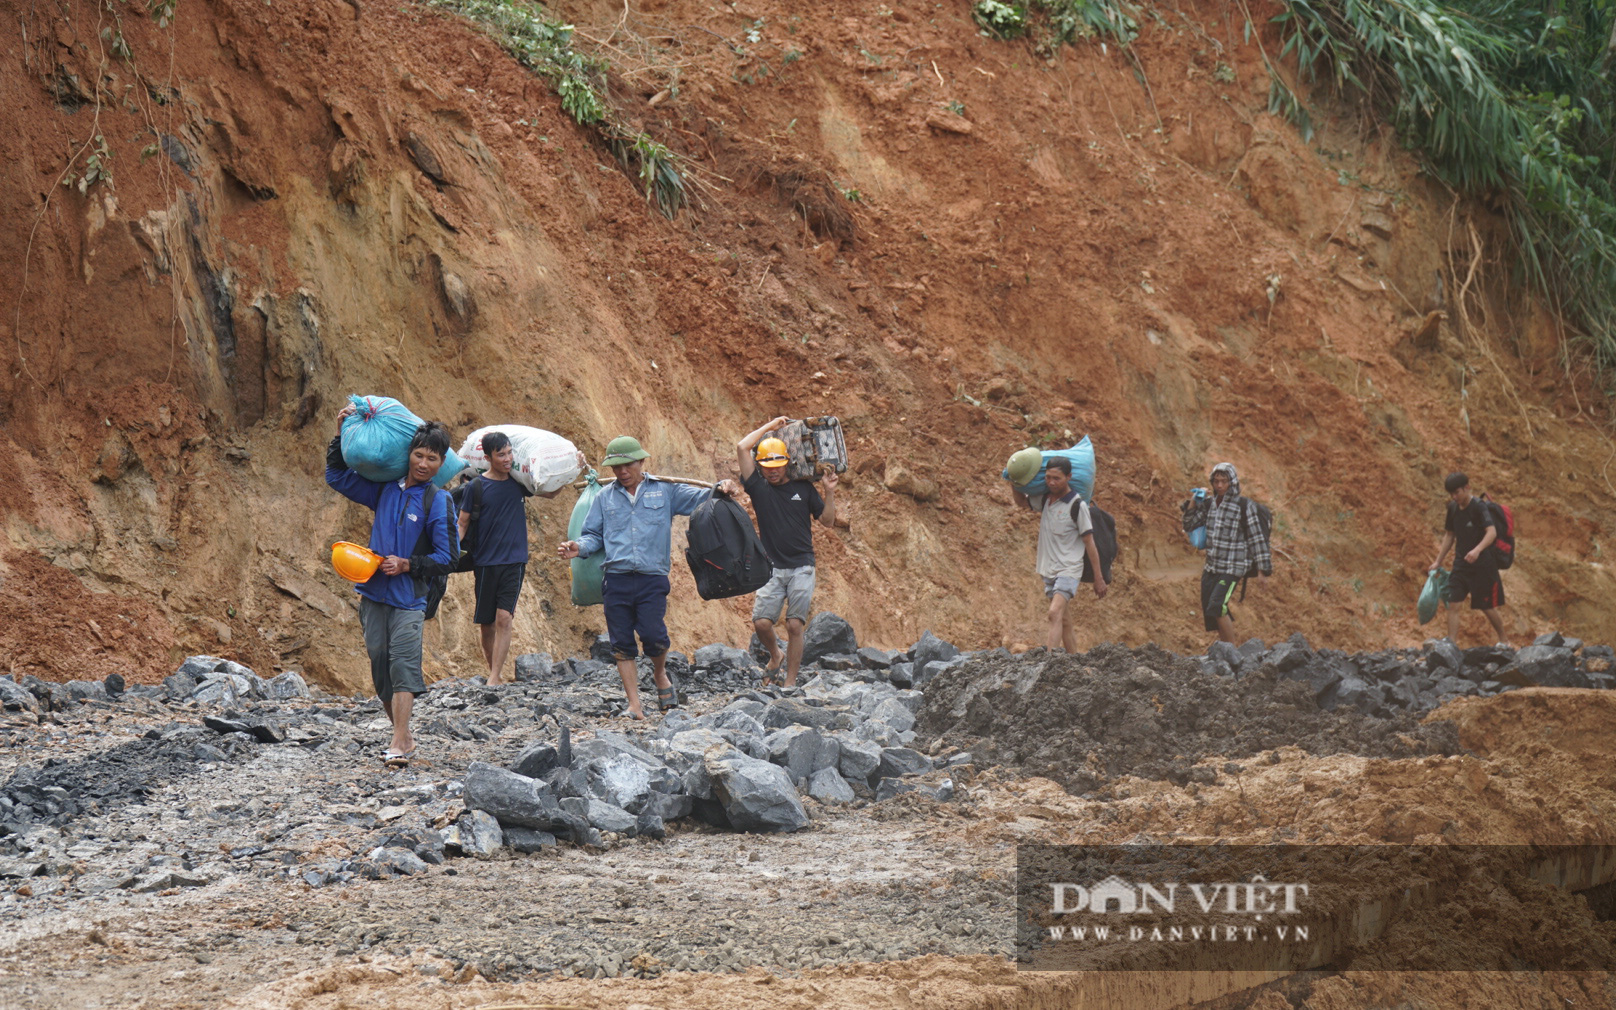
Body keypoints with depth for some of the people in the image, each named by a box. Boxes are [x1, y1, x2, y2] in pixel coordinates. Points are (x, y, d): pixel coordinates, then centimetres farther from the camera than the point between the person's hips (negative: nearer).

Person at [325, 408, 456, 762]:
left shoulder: (438, 502, -3)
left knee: (403, 665, -16)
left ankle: (399, 743, -21)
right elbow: (337, 476, 22)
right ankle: (404, 737, 15)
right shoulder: (386, 490, 9)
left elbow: (446, 558, -4)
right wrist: (341, 435, 12)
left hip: (408, 599, -5)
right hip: (373, 594, 5)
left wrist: (407, 565, -15)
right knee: (380, 666, 5)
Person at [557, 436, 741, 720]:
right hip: (616, 580, 2)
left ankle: (660, 674, 17)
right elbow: (594, 535, 17)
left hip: (652, 579, -2)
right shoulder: (605, 497, 16)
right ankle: (634, 705, 9)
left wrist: (720, 489, -13)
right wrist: (579, 548, -4)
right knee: (622, 644, 1)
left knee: (653, 636, -15)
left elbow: (699, 499, 8)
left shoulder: (665, 491, 10)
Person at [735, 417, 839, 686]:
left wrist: (829, 492, -3)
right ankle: (775, 656, 21)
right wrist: (771, 426, 4)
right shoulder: (758, 487, 3)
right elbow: (742, 447, -5)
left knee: (794, 626, -5)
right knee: (761, 622, -10)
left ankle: (791, 682, 3)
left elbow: (828, 522, 11)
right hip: (772, 568, 1)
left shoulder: (803, 488, 6)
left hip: (801, 568, 0)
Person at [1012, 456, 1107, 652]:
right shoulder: (1045, 499, 6)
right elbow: (1021, 502, 27)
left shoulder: (1077, 505, -12)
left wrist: (1099, 579, -6)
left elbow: (1089, 542, -8)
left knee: (1055, 613, -24)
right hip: (1049, 570, 7)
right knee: (1065, 622, 10)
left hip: (1069, 570, -7)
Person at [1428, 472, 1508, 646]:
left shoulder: (1478, 507, -15)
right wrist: (1438, 561, 19)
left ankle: (1504, 641, 23)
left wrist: (1477, 550, -42)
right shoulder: (1453, 508, 6)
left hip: (1482, 565, -6)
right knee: (1452, 604, -7)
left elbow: (1492, 532, -26)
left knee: (1488, 608, 4)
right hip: (1461, 564, 6)